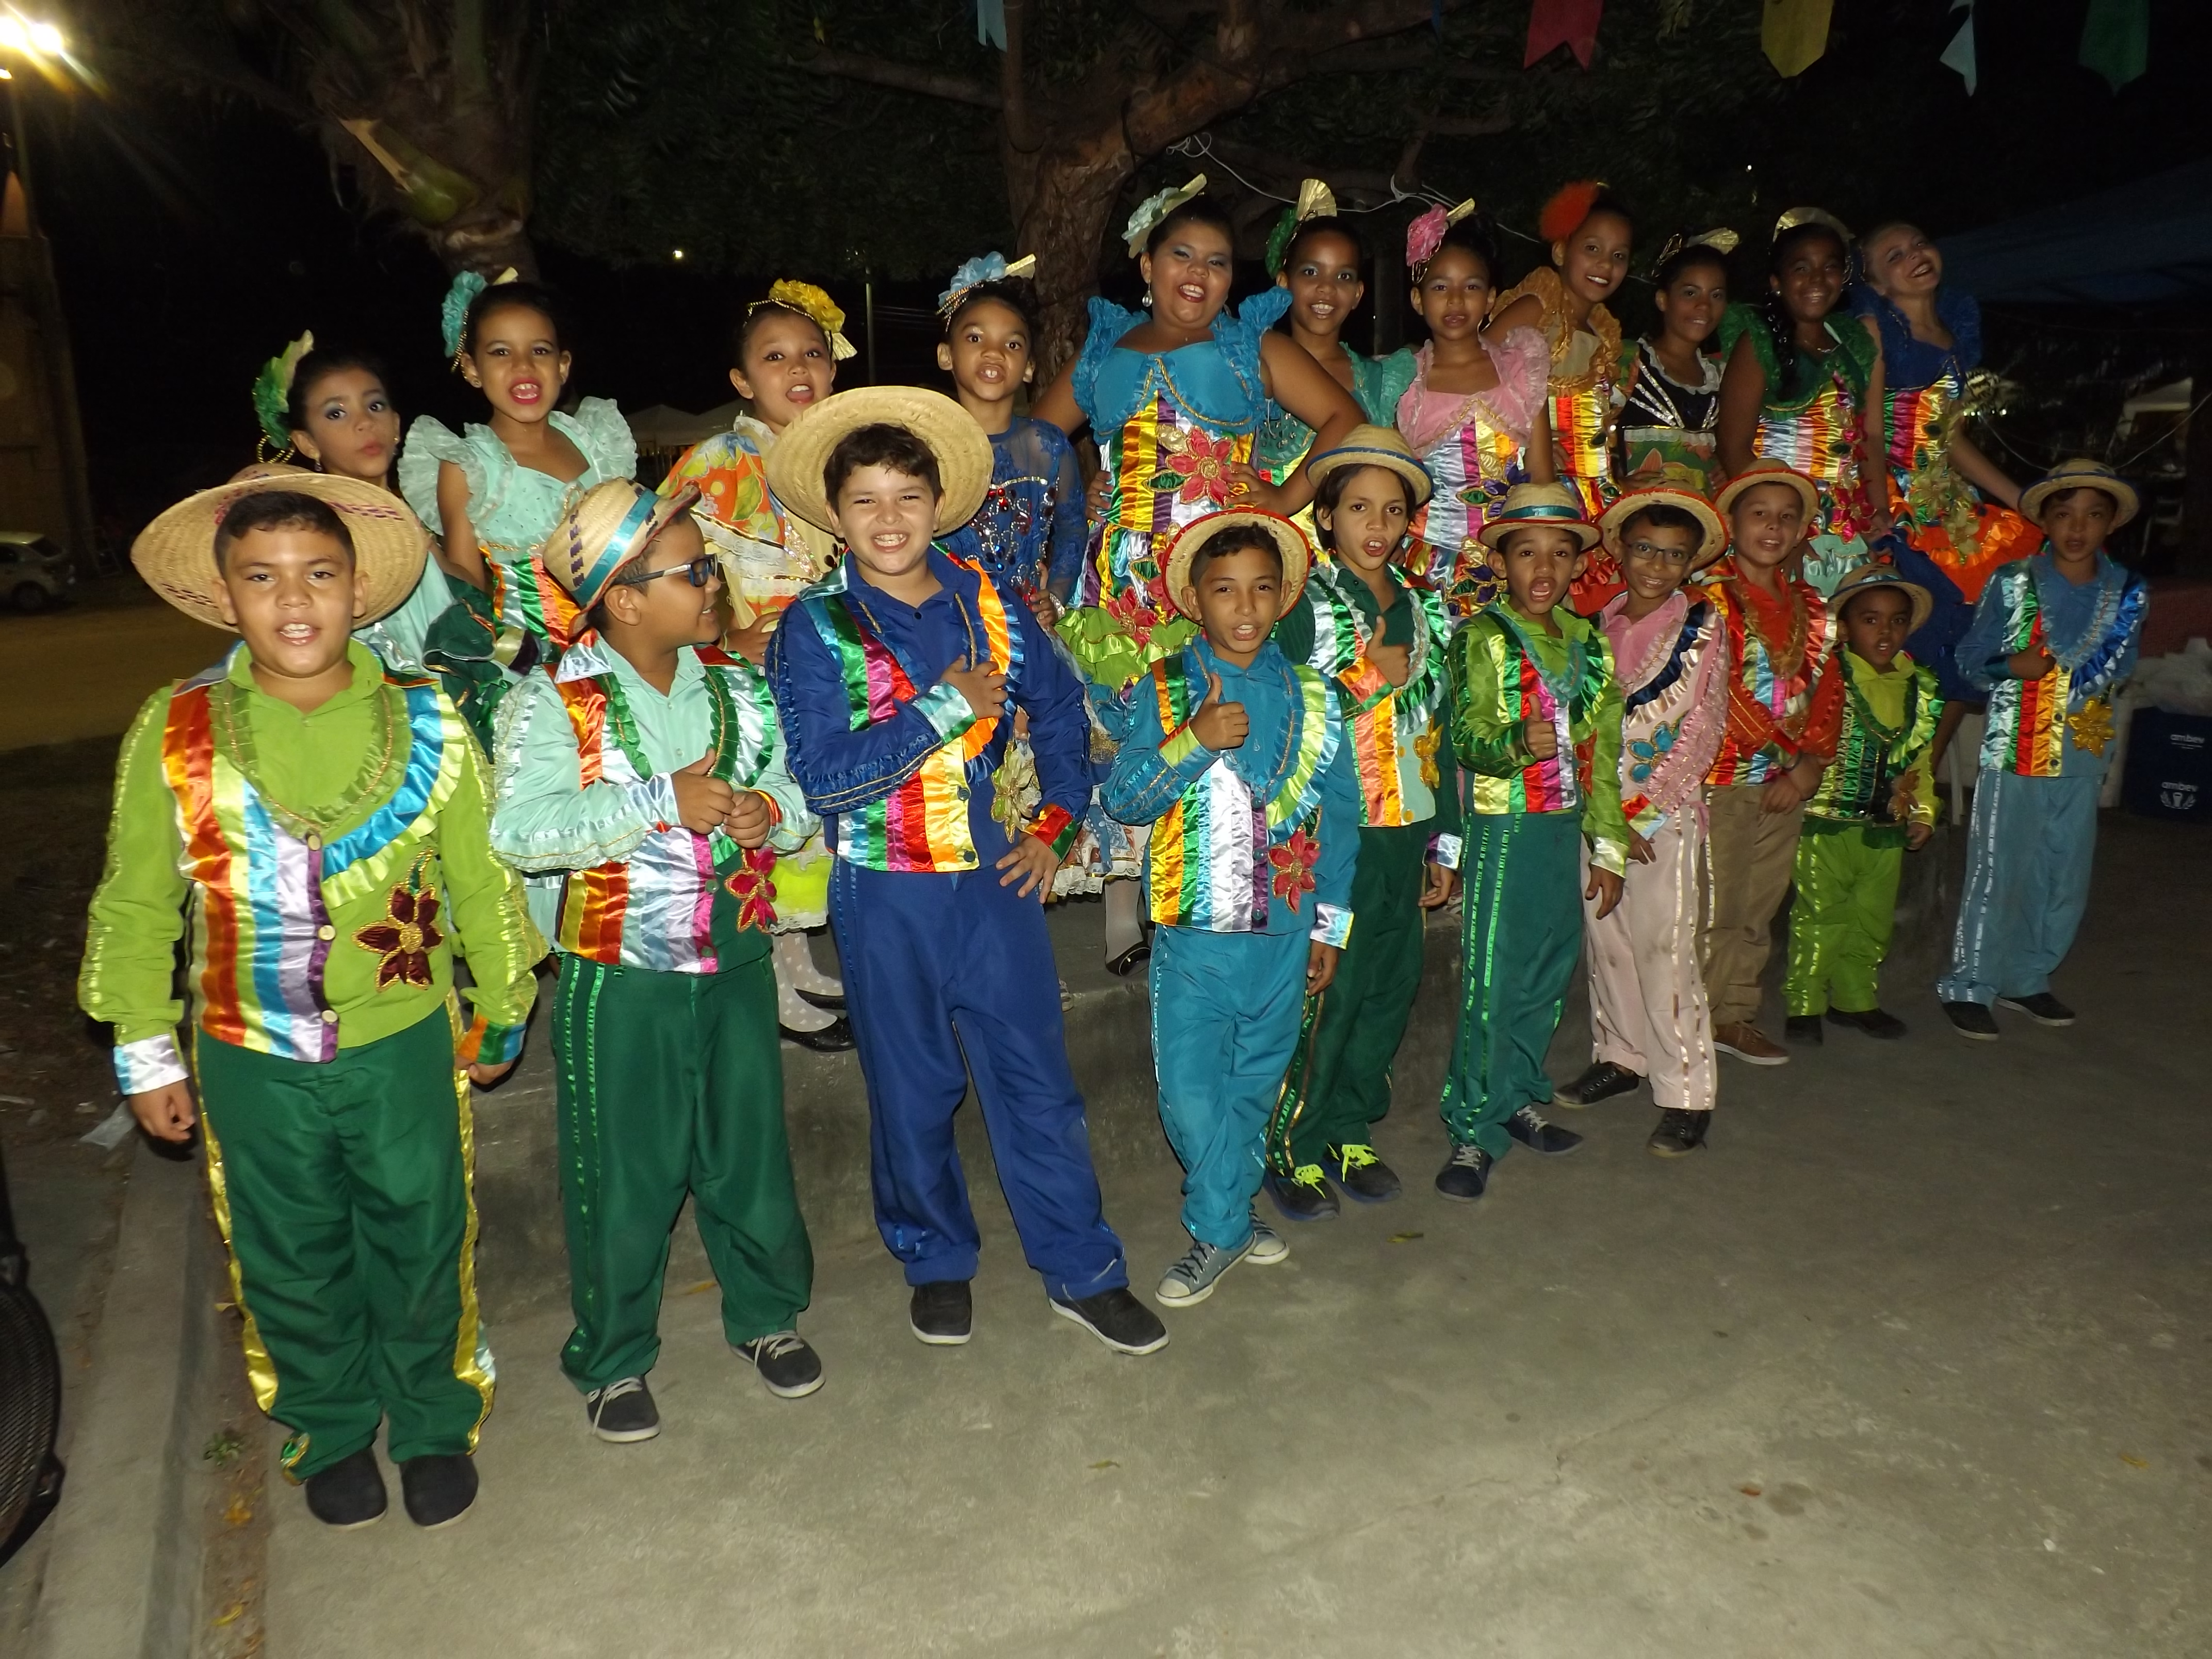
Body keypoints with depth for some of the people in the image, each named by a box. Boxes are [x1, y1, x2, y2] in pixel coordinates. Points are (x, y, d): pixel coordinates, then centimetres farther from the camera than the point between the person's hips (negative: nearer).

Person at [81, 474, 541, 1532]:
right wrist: (147, 1055, 4)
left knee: (420, 1249, 15)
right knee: (292, 1266, 19)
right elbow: (136, 908, 0)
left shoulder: (427, 723, -10)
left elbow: (482, 883, -1)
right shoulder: (173, 732, -9)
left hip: (405, 1046, 0)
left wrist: (500, 1015, 6)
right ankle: (330, 1432, 44)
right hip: (251, 1060, 1)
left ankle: (433, 1425, 40)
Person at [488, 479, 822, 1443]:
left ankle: (767, 1315, 39)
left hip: (735, 965, 4)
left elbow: (799, 793, 11)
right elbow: (519, 829, -23)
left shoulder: (735, 686, 5)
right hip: (620, 978, -4)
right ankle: (613, 1359, 31)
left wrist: (770, 811, -13)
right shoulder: (553, 702, -10)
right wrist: (665, 801, -25)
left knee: (751, 1153, 16)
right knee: (624, 1179, 9)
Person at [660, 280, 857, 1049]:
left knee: (819, 814, 13)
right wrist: (735, 641, -22)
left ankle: (799, 964, 30)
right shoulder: (714, 466, -9)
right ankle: (775, 990, 14)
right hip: (753, 683, -6)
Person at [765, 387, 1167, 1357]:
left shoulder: (990, 608, 3)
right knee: (912, 1094, 13)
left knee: (1037, 1080, 7)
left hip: (995, 879, 2)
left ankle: (1082, 1273, 22)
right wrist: (949, 706, -17)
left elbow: (1061, 713, 16)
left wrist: (1056, 825, 6)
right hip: (886, 896, -2)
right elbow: (824, 772, -17)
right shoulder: (814, 629, -6)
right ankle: (935, 1263, 35)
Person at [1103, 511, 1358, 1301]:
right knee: (1190, 1092, -2)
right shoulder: (1162, 692, -1)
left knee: (1255, 1087, 13)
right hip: (1193, 935, -2)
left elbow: (1338, 816, 9)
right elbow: (1122, 799, -8)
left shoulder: (1314, 697, 4)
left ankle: (1219, 1225, 32)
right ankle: (1227, 1224, 19)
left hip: (1285, 934, 2)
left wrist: (1330, 927, 8)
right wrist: (1193, 741, -22)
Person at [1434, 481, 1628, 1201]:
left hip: (1565, 827, 6)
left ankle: (1517, 1097, 32)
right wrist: (1517, 745, -38)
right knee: (1491, 978, -4)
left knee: (1550, 970, 14)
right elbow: (1466, 738, -17)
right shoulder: (1481, 638, -7)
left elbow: (1605, 751, 13)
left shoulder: (1589, 643, 9)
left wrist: (1609, 847, 13)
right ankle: (1475, 1133, 6)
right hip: (1502, 826, -6)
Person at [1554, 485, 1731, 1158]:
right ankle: (1620, 1056, 29)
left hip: (1666, 812, -4)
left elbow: (1704, 730, -6)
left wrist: (1643, 808, -13)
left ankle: (1686, 1096, 3)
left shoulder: (1703, 626, -2)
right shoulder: (1600, 622, 8)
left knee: (1665, 951, -6)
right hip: (1599, 810, 4)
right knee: (1605, 938, 11)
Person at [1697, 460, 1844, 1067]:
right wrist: (1784, 747, -12)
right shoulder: (1710, 596, -7)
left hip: (1787, 783, 6)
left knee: (1760, 908, 13)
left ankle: (1735, 1016, 24)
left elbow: (1827, 692, 10)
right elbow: (1720, 692, -14)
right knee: (1713, 909, -3)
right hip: (1721, 777, -6)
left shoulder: (1811, 608, 13)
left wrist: (1810, 765, -3)